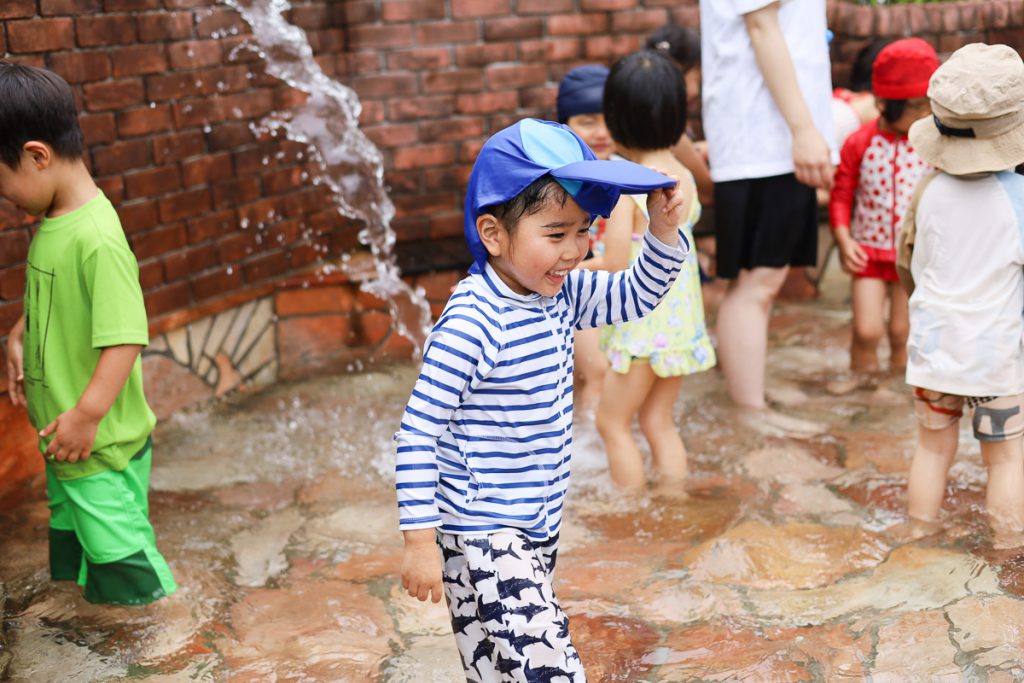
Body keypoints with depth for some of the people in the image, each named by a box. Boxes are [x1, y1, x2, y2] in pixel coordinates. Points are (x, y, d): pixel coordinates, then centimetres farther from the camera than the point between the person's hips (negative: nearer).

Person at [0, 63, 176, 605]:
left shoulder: (96, 238, -26)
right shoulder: (50, 222, 2)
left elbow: (127, 335, -29)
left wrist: (88, 412, -30)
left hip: (102, 444, -10)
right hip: (63, 438, 10)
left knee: (118, 553, 2)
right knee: (70, 545, 25)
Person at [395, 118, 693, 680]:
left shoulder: (559, 296, 1)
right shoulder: (470, 325, -23)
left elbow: (636, 295, 13)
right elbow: (417, 434, -20)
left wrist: (665, 230, -5)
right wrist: (421, 543, -18)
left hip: (538, 529, 8)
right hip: (482, 540, -8)